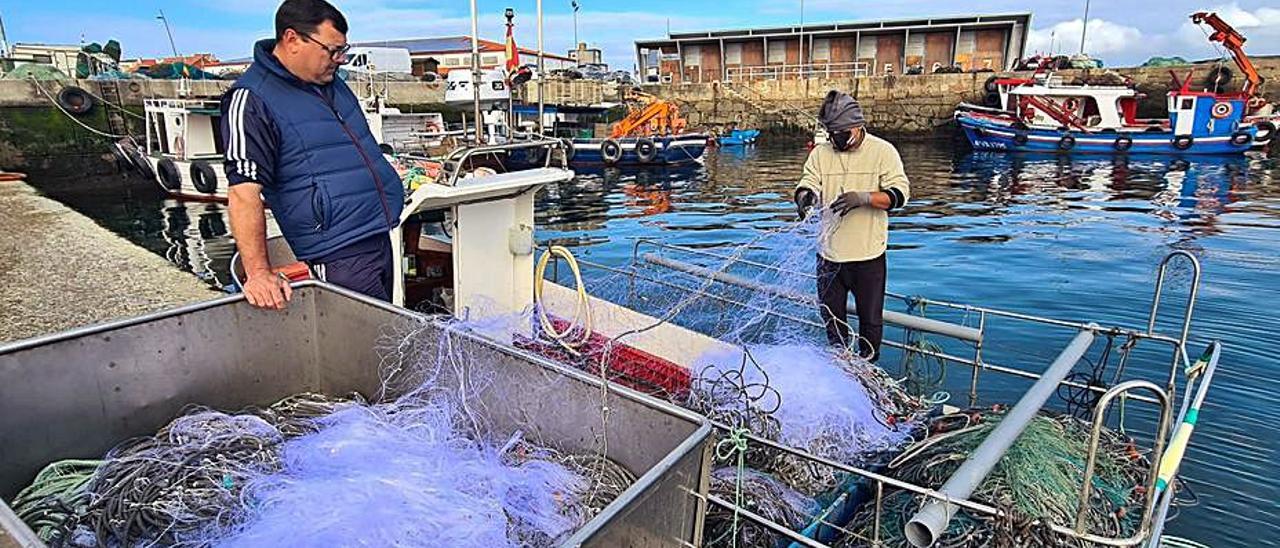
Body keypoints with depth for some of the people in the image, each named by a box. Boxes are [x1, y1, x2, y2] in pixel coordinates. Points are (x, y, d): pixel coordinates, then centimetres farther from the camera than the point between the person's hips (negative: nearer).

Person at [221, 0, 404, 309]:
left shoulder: (330, 82, 12)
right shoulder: (252, 101, -13)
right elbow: (243, 190, -20)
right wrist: (258, 273, -25)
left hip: (383, 238, 9)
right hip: (338, 258, -8)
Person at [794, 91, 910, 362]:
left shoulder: (883, 151, -5)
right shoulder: (820, 153, 5)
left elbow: (899, 194, -12)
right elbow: (808, 184, -3)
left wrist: (863, 197, -29)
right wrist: (804, 195, -28)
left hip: (868, 254, -3)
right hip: (829, 252, 3)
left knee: (871, 318, 10)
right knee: (831, 316, 16)